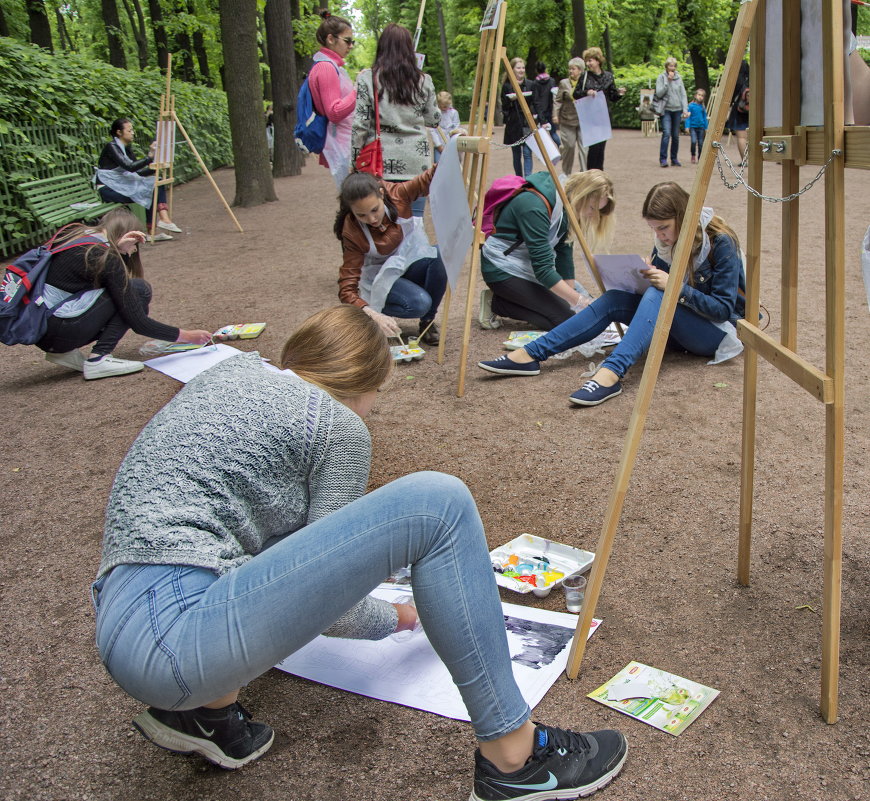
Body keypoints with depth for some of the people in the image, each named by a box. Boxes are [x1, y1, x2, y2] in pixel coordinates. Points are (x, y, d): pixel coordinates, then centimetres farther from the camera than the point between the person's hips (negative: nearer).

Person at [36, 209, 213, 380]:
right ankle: (99, 359, -8)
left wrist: (117, 248, 0)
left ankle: (63, 352, 11)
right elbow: (139, 323, -9)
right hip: (59, 330, -9)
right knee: (139, 290, -4)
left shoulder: (75, 234, 13)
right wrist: (186, 336, -1)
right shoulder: (107, 258, -11)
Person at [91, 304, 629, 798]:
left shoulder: (232, 370, 18)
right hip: (178, 636, -9)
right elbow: (332, 609, 1)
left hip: (119, 629, 9)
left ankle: (208, 706, 19)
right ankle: (512, 755, -2)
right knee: (437, 504, -11)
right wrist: (399, 618, 21)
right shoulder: (340, 427, -2)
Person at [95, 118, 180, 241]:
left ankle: (164, 219, -21)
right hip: (108, 189, -8)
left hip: (122, 185, 8)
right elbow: (129, 167, -28)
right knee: (147, 193, -23)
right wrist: (149, 157, -33)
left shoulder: (127, 148, 10)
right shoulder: (111, 147, -14)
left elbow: (138, 172, 8)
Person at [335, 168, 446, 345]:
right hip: (381, 278, -4)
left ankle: (428, 321, -9)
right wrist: (374, 315, -48)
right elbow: (346, 289, -29)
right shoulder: (352, 233, -28)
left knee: (440, 256, -30)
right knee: (419, 304, -33)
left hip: (410, 262, 4)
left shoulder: (397, 194, -22)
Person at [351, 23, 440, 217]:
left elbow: (359, 124, -4)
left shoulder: (367, 79, -2)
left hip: (381, 163, -1)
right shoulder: (423, 81, 4)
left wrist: (355, 161, 3)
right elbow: (434, 120, 12)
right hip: (417, 163, 2)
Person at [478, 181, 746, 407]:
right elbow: (658, 289, 9)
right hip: (682, 327, 6)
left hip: (718, 330, -6)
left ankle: (610, 374, -52)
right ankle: (531, 354, -26)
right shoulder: (668, 241, 1)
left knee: (657, 297, -34)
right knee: (614, 300, -17)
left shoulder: (721, 243, -19)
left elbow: (724, 308, -20)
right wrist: (647, 277, -13)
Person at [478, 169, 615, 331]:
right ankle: (495, 303, -4)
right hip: (504, 269, -10)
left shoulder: (565, 205, -3)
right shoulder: (534, 207, -31)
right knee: (564, 317, -16)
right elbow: (542, 268, -32)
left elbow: (564, 252, -2)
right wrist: (580, 301, -31)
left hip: (529, 265, 10)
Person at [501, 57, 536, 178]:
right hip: (513, 125, 1)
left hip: (528, 124, -1)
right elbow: (504, 107, 3)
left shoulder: (530, 85, 6)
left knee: (527, 153, -11)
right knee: (516, 154, 8)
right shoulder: (507, 86, 3)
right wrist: (511, 100, -16)